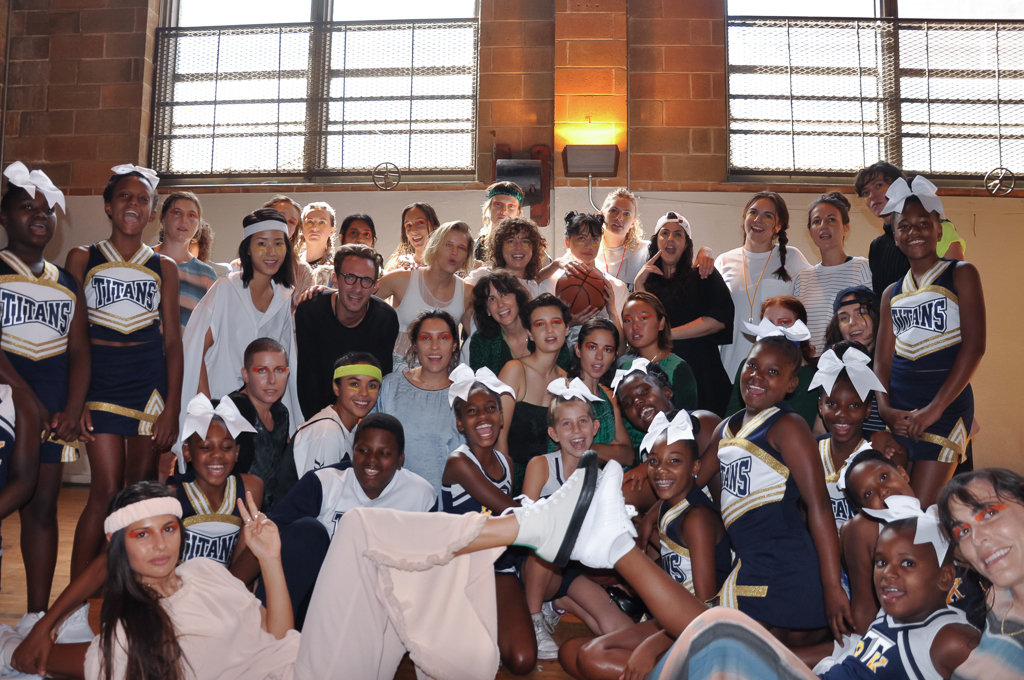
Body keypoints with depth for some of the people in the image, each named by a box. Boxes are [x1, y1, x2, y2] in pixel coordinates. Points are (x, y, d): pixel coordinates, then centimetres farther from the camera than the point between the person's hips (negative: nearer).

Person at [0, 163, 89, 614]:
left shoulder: (67, 283, 16)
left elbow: (79, 351, 10)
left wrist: (72, 411, -3)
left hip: (54, 414, 4)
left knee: (43, 508, 7)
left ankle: (39, 615, 13)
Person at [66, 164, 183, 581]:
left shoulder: (163, 268, 10)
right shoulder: (82, 259, 6)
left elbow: (172, 339, 8)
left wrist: (172, 407, 1)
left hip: (151, 380, 2)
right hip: (99, 378, -2)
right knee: (107, 489, -9)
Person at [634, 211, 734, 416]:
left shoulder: (703, 275, 7)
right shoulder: (647, 278, 17)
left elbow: (718, 320, -8)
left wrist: (667, 334, -8)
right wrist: (638, 284, -3)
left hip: (700, 372, -2)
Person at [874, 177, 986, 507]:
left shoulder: (961, 274, 1)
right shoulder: (892, 294, 15)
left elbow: (975, 346, -9)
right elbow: (882, 358, 11)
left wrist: (935, 408, -15)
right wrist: (884, 407, -7)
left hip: (945, 401, -5)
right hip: (897, 406, 5)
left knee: (922, 509, -7)